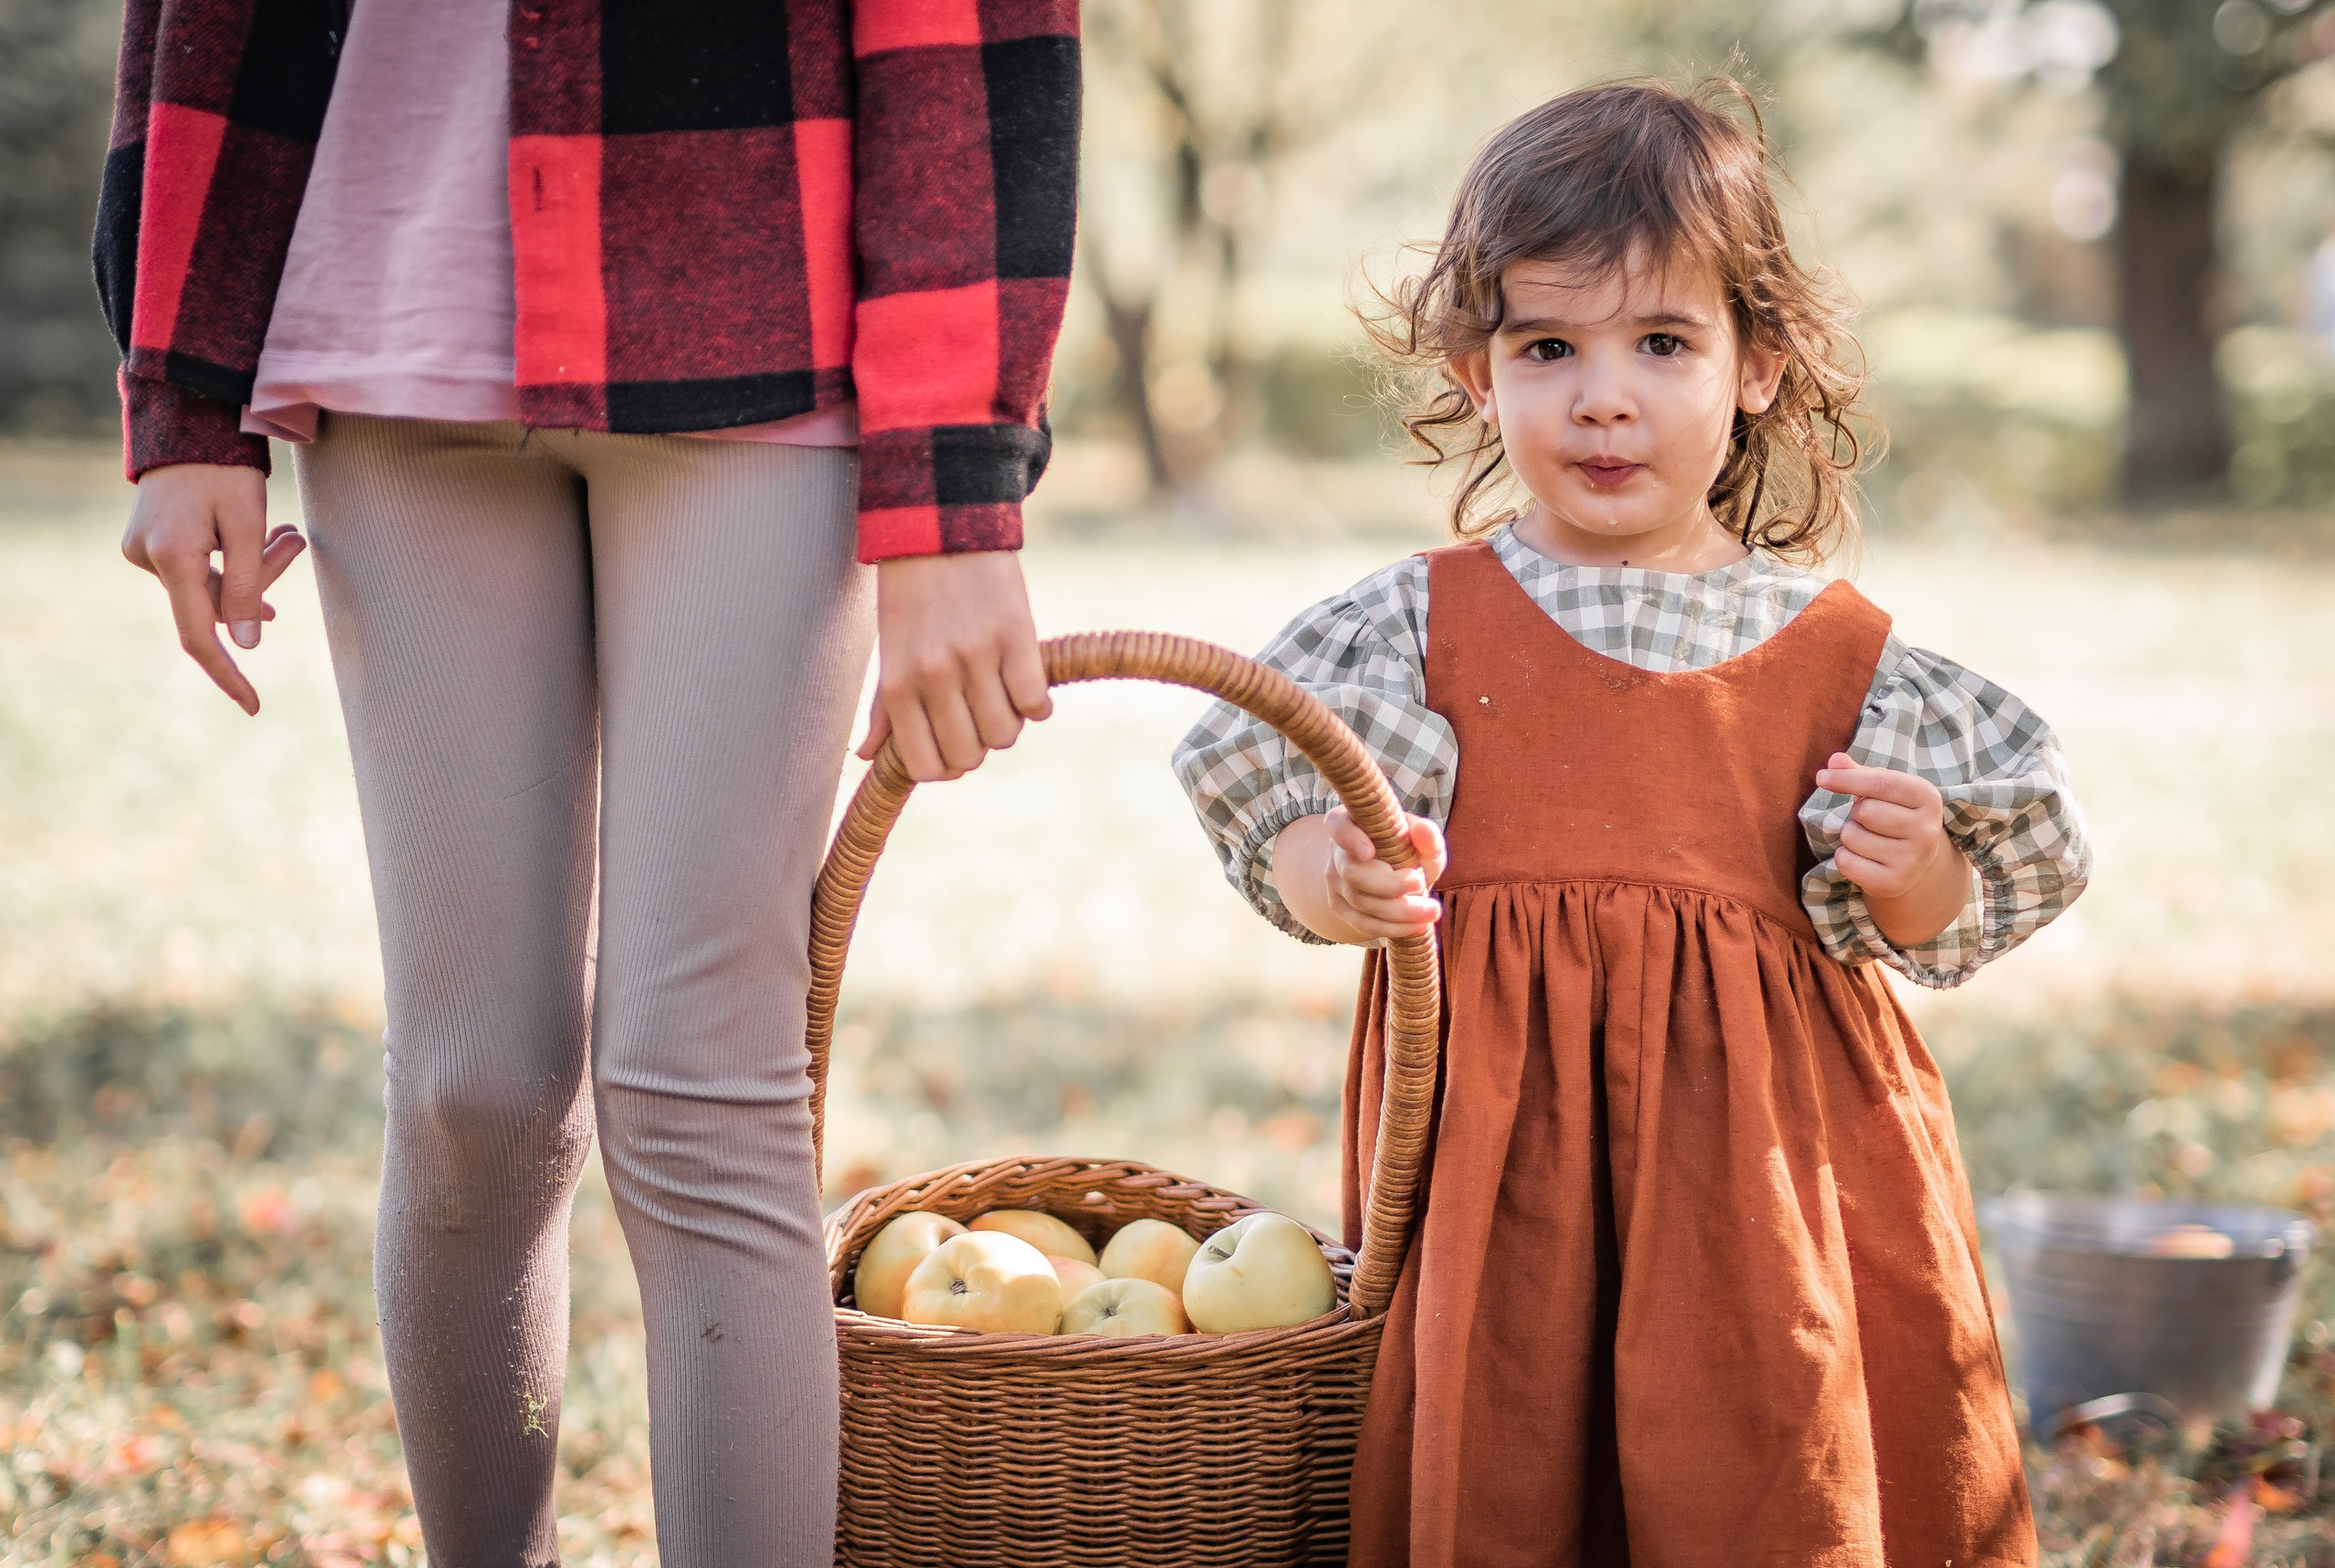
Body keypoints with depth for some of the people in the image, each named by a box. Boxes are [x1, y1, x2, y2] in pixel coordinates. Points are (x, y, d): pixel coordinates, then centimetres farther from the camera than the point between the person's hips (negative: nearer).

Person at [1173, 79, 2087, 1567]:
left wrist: (1914, 881, -12)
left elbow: (1916, 926, 9)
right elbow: (1294, 837, 4)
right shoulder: (1423, 622, 5)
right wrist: (1344, 883, -16)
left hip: (1752, 1128, 0)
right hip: (1498, 1123, 0)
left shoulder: (1835, 648, 5)